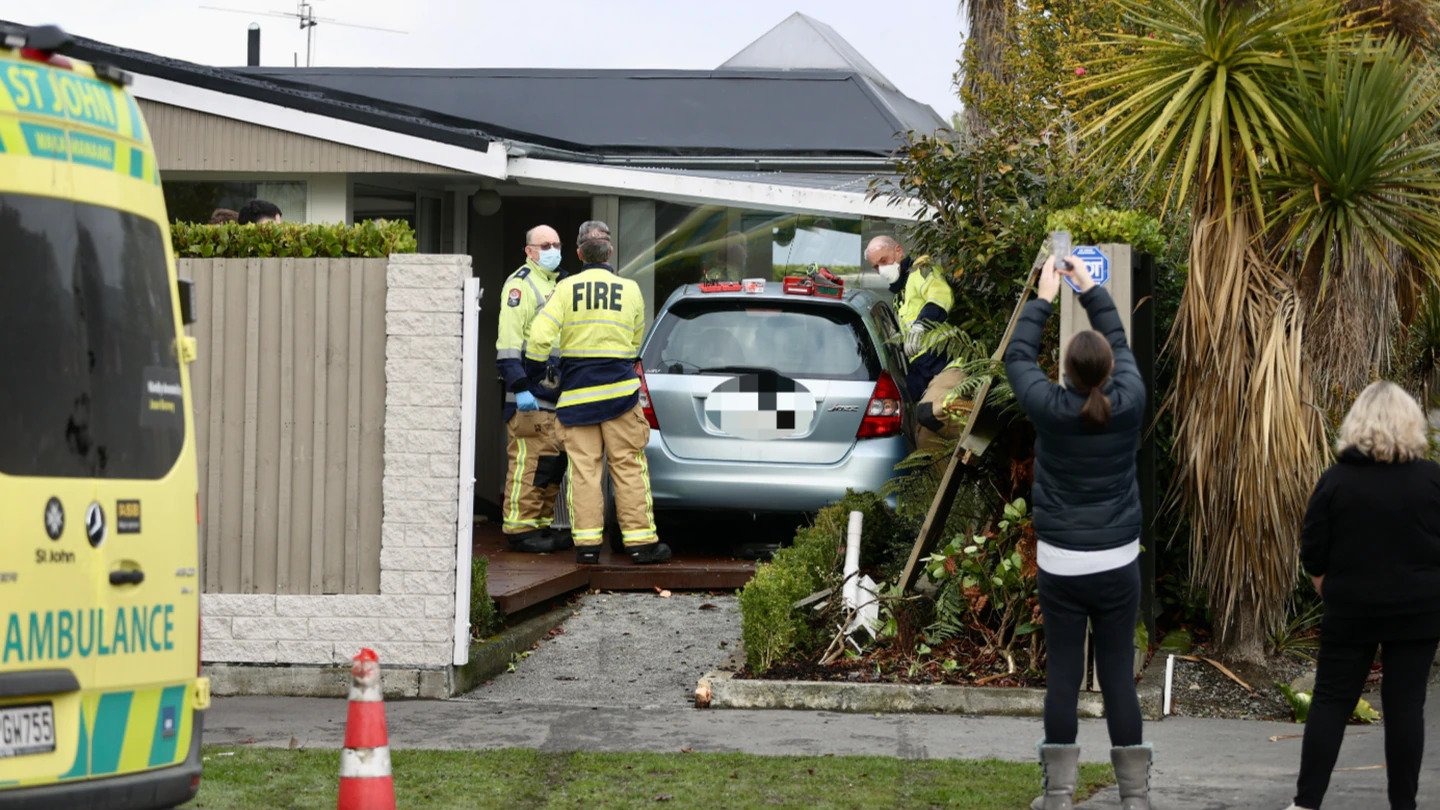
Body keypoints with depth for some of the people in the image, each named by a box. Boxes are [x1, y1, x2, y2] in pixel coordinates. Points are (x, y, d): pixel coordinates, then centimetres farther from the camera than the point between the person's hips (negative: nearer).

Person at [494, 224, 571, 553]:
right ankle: (519, 528, -9)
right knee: (529, 460, -11)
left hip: (557, 393, 9)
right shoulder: (520, 285, -7)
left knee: (555, 461, 10)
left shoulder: (557, 285, 22)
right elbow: (509, 342, -15)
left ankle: (543, 523, 16)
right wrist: (519, 388, -23)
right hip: (531, 395, -9)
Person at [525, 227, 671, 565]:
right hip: (619, 390, 0)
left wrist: (536, 363, 6)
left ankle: (587, 543, -1)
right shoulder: (630, 290, 2)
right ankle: (640, 541, 2)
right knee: (628, 467, 3)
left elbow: (540, 337, -11)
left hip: (576, 393, 0)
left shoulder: (566, 288, -2)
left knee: (583, 469, 2)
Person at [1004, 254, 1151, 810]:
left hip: (1060, 564, -1)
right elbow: (1121, 342, 11)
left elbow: (1017, 356, 7)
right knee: (1119, 677, 4)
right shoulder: (1129, 405, -8)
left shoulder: (1050, 409, -11)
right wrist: (1090, 289, 19)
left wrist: (1044, 299, 16)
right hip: (1118, 562, 1)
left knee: (1062, 677, 4)